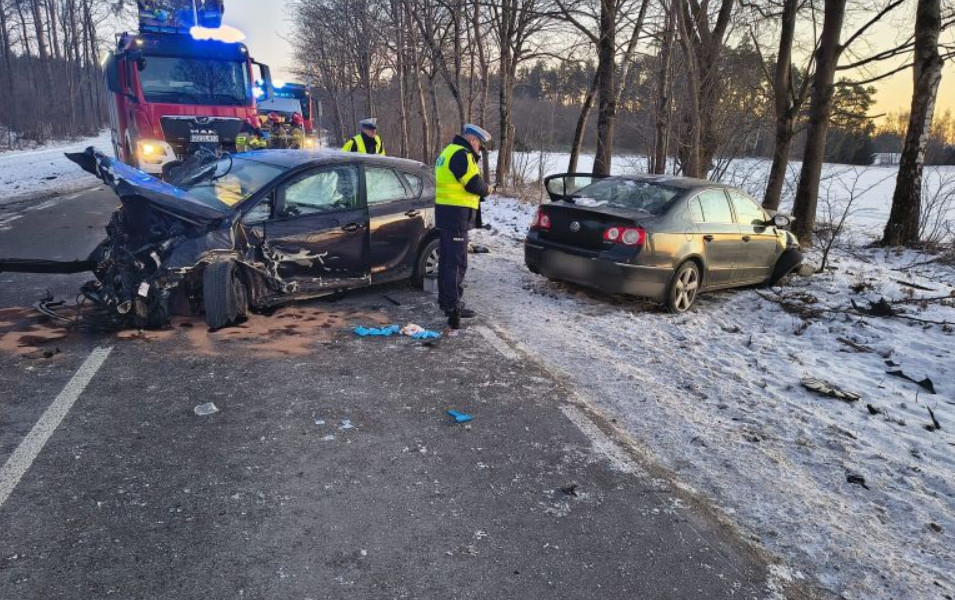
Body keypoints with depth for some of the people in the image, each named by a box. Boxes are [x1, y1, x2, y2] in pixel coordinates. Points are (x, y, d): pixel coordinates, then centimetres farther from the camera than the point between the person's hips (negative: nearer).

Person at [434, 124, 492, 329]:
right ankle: (452, 306, -9)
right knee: (457, 262, -10)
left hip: (446, 213, 11)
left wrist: (480, 191, 7)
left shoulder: (450, 151, 20)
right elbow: (474, 184, -19)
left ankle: (446, 300, 27)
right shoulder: (461, 154, -14)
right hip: (456, 215, -11)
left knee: (447, 259, 17)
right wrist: (486, 190, 2)